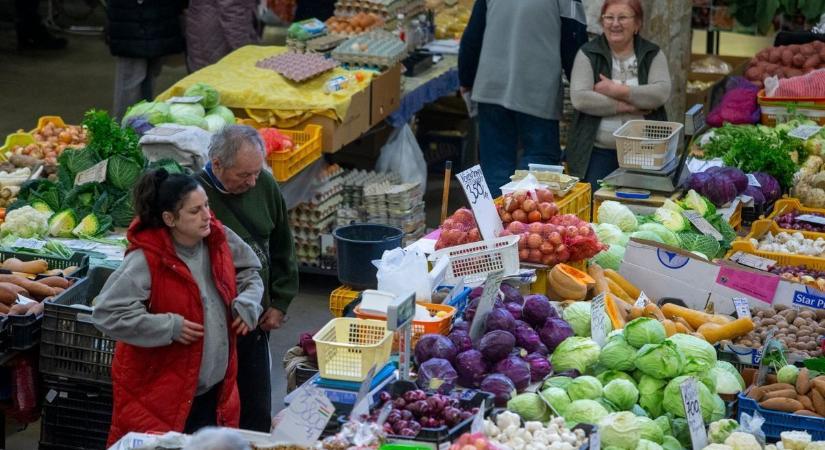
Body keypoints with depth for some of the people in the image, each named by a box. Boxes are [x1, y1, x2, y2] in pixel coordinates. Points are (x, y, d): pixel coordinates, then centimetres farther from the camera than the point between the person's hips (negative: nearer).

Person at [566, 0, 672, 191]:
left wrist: (618, 91, -16)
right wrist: (626, 106, -14)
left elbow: (662, 93, -10)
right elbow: (579, 98, -12)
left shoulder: (653, 54, 6)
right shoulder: (588, 54, 1)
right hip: (598, 153, -1)